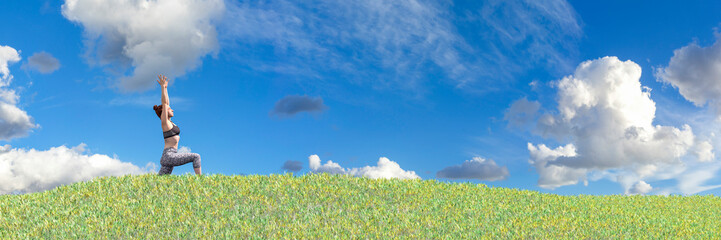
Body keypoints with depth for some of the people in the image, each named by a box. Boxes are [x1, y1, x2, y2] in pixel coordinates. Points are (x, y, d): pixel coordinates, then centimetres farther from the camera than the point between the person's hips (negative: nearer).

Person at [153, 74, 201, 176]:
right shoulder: (164, 122, -5)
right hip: (169, 155, -9)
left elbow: (167, 103, 23)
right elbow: (164, 103, -11)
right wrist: (163, 87, -9)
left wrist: (165, 88, 26)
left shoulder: (169, 122, 17)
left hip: (168, 157, 9)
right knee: (196, 156, -12)